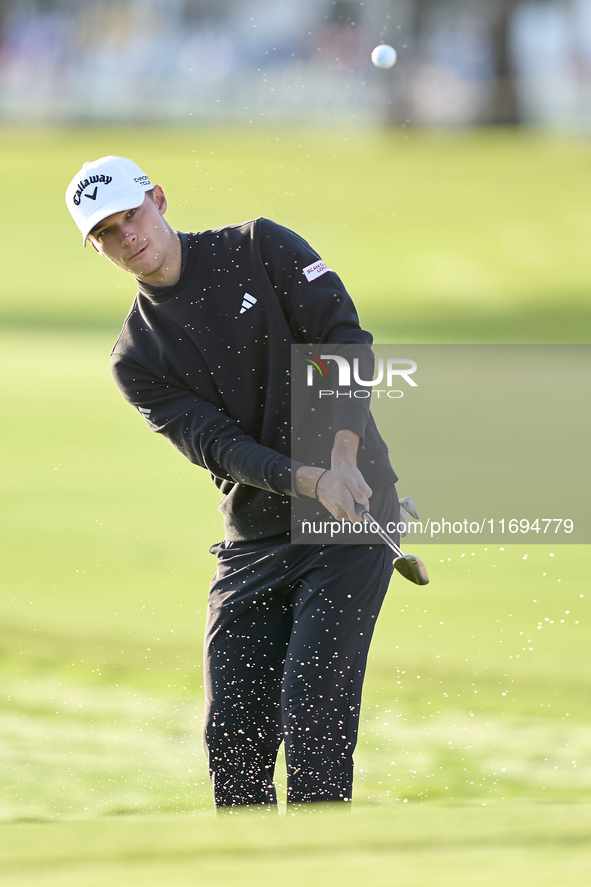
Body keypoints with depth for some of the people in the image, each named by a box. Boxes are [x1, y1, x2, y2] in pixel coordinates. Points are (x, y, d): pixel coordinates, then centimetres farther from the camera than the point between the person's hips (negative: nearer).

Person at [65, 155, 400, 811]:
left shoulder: (259, 249, 0)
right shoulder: (137, 359, 5)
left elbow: (345, 343, -8)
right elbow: (218, 447, -8)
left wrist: (342, 457, -22)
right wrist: (309, 482, -25)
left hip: (351, 513, -4)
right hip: (253, 543, 4)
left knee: (311, 716, -15)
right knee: (232, 732, -2)